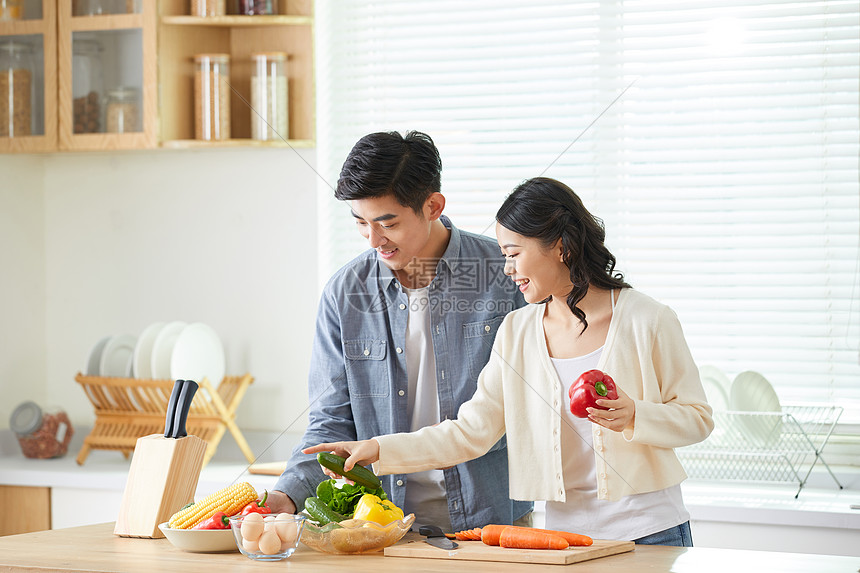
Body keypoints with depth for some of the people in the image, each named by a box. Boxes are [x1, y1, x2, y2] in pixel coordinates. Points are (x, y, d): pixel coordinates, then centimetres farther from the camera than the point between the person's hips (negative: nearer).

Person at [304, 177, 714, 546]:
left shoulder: (647, 321, -7)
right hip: (564, 529, 3)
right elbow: (470, 433, 4)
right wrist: (379, 450, -5)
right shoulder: (517, 332, 6)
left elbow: (697, 418, -2)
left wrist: (633, 416, -20)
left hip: (650, 531, -3)